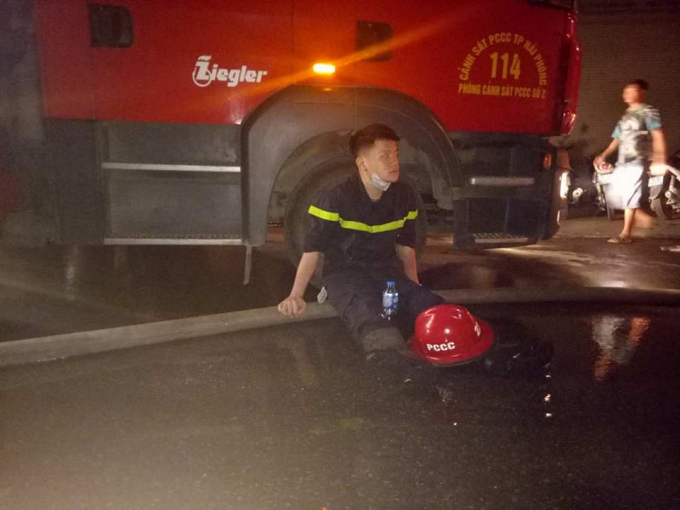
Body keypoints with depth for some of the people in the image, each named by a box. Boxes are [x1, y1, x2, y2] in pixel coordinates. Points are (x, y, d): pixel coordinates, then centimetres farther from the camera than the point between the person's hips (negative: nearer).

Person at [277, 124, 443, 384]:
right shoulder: (336, 198, -11)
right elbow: (312, 249, -9)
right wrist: (296, 295, -18)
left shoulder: (405, 196, 3)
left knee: (430, 305, -25)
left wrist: (413, 289, 7)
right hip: (344, 272, -6)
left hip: (386, 270, 6)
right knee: (367, 309, -40)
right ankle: (388, 350, -67)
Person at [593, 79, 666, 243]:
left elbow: (658, 136, -9)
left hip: (638, 161, -7)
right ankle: (643, 217, 22)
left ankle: (626, 233, -5)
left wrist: (660, 159, -20)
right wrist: (603, 156, 12)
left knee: (630, 196, -11)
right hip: (622, 162, 7)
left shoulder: (648, 111, 0)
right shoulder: (626, 115, 22)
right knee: (614, 196, 3)